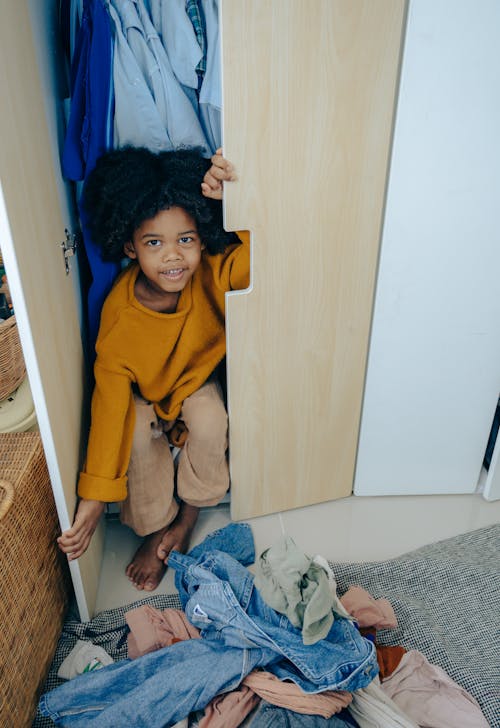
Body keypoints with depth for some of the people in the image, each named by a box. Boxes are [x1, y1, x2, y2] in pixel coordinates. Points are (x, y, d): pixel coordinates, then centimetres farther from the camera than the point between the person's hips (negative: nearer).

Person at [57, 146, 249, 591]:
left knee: (210, 421, -29)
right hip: (143, 393, -1)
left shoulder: (212, 274, -29)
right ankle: (154, 528, 0)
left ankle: (188, 515, 2)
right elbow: (109, 406, -32)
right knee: (138, 433, -30)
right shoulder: (121, 319, -34)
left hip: (197, 378, 1)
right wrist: (94, 500, -32)